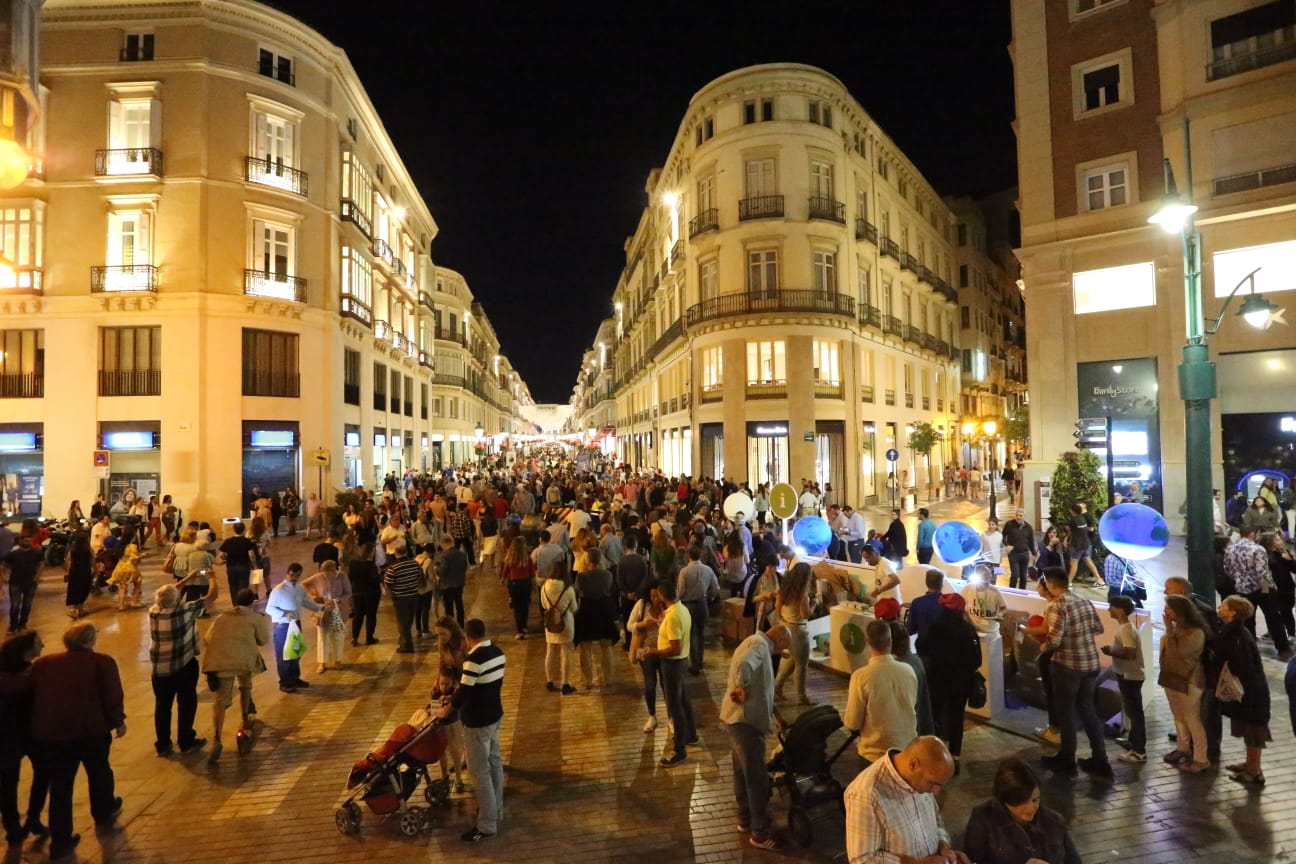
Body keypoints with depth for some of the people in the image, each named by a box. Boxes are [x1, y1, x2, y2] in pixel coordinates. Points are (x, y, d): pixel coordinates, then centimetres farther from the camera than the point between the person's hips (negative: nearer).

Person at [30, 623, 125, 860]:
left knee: (59, 785, 13)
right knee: (99, 772, 21)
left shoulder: (42, 663, 7)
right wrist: (118, 722, 7)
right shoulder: (102, 662, -7)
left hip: (48, 733, 3)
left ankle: (60, 840, 16)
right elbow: (112, 697, -8)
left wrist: (38, 728, 23)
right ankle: (104, 813, 42)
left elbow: (31, 697, 12)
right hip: (91, 730, -3)